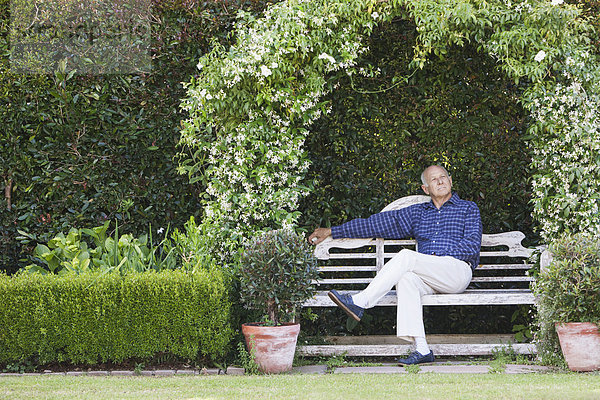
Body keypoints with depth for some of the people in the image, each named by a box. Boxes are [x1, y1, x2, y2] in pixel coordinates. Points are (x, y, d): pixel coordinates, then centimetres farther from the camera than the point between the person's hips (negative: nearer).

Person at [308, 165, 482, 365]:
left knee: (406, 257, -28)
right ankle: (421, 349, -43)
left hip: (458, 271, -4)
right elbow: (380, 223, 22)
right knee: (406, 278, -34)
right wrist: (332, 231, 17)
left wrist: (439, 255, -9)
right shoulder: (418, 212, 25)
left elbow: (473, 244, 2)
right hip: (429, 279, 4)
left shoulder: (468, 208, 16)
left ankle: (359, 303, -28)